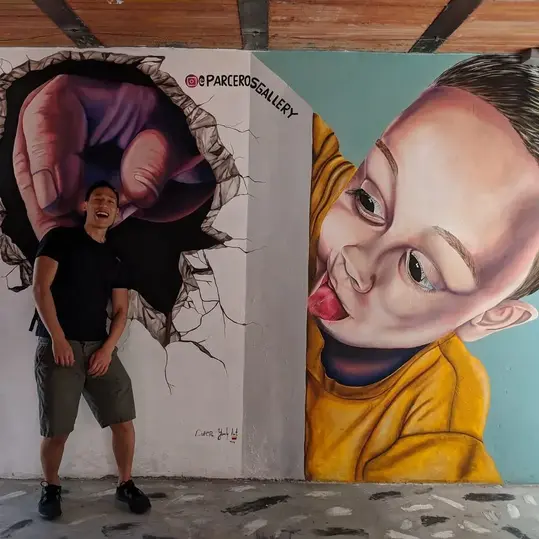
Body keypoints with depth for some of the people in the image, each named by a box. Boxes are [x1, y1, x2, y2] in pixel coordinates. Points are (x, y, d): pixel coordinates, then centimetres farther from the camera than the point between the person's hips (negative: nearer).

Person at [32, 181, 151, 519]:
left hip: (99, 348, 4)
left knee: (124, 421, -2)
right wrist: (57, 337, -15)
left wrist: (107, 348, -7)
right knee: (56, 430, -1)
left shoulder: (115, 260, 14)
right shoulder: (60, 239, 3)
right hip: (58, 345, -3)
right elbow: (41, 288, -7)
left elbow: (121, 311, 9)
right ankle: (51, 488, 25)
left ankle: (125, 485, 18)